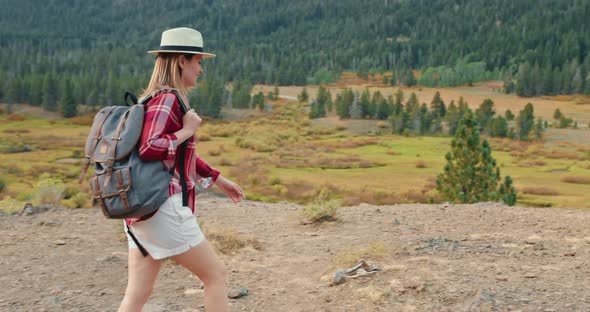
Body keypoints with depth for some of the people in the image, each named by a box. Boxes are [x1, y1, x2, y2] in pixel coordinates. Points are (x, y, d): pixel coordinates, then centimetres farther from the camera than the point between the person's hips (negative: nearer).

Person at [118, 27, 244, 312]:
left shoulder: (156, 98, 15)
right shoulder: (167, 99, -13)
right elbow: (149, 148, -28)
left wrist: (219, 179, 28)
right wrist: (187, 130, -14)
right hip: (164, 208, -9)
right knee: (215, 275, 7)